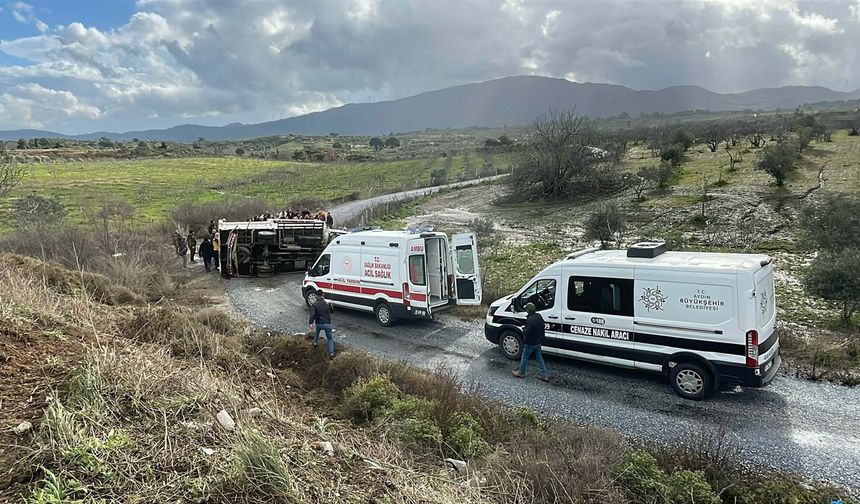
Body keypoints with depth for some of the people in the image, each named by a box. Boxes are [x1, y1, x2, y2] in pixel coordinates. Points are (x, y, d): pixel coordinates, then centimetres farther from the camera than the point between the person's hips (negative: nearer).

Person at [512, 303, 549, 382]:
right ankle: (545, 374, 15)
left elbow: (527, 333, -29)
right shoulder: (539, 316, 0)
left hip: (530, 343, -8)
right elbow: (543, 326, 13)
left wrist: (524, 329, -9)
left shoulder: (530, 320, -28)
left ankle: (521, 372, 25)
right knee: (539, 358, 15)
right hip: (538, 342, 8)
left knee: (524, 357, 11)